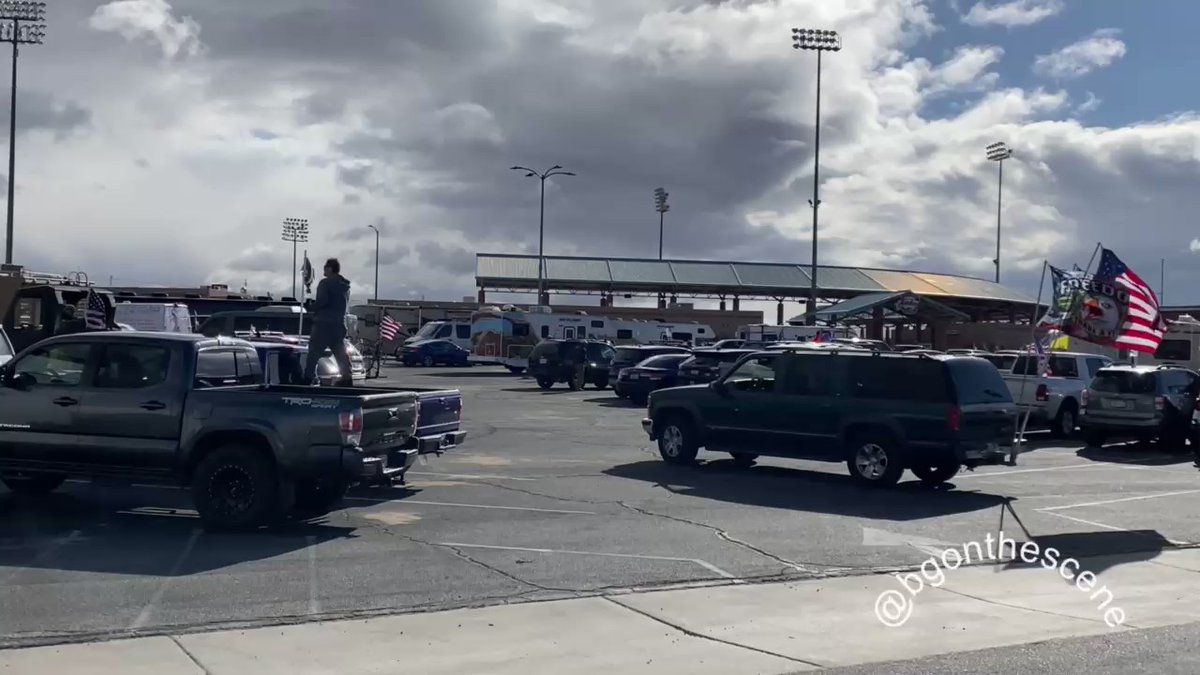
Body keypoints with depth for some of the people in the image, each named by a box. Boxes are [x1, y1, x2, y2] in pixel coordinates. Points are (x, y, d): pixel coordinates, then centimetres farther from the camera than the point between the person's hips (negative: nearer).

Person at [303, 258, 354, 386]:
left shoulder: (326, 283, -9)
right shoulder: (345, 286, 16)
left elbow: (322, 301, -20)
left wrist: (310, 308, -2)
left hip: (323, 324, -7)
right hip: (339, 325, 7)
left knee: (313, 354, -3)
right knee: (341, 355, 9)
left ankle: (308, 378, -7)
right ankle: (346, 378, 5)